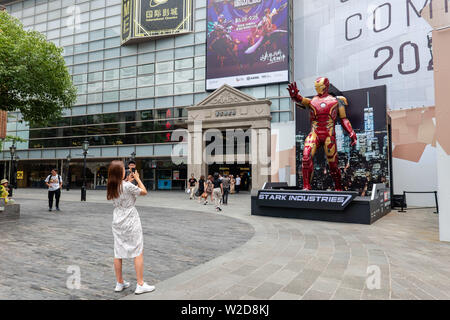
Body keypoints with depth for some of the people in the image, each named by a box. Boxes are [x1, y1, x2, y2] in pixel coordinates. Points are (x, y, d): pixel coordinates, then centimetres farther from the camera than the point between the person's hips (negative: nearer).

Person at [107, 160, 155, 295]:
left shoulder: (111, 187, 1)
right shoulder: (128, 186, -19)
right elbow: (144, 192, -7)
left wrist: (128, 181, 17)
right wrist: (137, 178, 3)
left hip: (117, 222, 7)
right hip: (130, 221, -7)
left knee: (118, 253, 13)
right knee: (138, 252, 2)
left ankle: (119, 283, 25)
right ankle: (140, 285, 7)